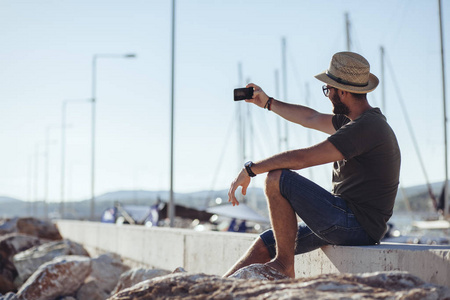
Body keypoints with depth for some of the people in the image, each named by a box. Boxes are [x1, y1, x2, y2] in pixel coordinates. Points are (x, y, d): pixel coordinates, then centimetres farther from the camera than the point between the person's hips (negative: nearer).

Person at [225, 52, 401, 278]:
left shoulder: (365, 128, -19)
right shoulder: (359, 121, 13)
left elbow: (302, 158, -23)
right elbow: (311, 118, 28)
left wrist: (250, 169, -14)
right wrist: (268, 102, 34)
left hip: (357, 227, -10)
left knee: (276, 179, -16)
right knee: (265, 243, 8)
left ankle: (284, 265, -7)